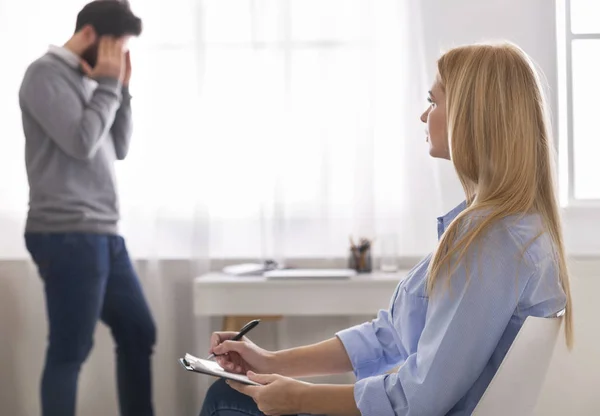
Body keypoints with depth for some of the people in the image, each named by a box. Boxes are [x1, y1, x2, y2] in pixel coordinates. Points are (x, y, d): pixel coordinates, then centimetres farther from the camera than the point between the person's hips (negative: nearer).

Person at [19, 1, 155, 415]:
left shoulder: (87, 81, 17)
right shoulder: (46, 74, -7)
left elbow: (119, 149, 17)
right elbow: (82, 143, -17)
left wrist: (121, 89, 8)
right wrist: (109, 85, -6)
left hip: (103, 233, 9)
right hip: (67, 236, -9)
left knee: (139, 333, 13)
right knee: (71, 349, -4)